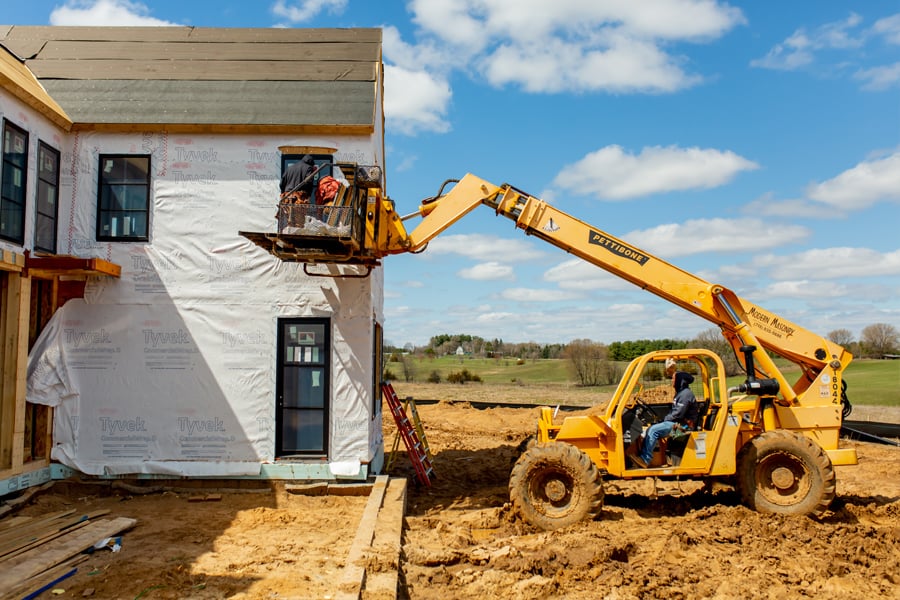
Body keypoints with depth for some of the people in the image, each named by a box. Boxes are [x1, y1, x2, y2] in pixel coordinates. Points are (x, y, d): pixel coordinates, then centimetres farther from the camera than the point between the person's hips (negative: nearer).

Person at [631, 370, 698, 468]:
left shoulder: (686, 394, -14)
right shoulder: (681, 392, 20)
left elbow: (678, 414, -21)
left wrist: (666, 419, -7)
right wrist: (666, 418, 7)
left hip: (682, 425, -11)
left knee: (653, 430, -22)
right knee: (650, 429, -1)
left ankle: (644, 460, -22)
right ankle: (642, 456, -10)